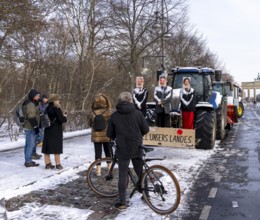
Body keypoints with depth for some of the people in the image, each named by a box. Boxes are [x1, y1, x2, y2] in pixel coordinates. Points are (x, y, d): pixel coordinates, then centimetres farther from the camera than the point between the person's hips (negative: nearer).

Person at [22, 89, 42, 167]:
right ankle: (28, 162, 0)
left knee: (28, 144, 15)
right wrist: (36, 127, -21)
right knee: (31, 144, -6)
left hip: (28, 127, 11)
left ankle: (27, 160, 24)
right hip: (31, 128, -11)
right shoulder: (30, 105, -17)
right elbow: (31, 117, -23)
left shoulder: (30, 103, 15)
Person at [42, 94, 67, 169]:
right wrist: (65, 117, 2)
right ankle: (58, 164, 6)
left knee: (47, 147, 11)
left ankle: (48, 163, 17)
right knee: (57, 147, 1)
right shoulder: (57, 109, -15)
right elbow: (61, 119, -20)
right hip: (56, 131, -6)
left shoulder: (47, 108, 6)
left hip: (48, 131, 7)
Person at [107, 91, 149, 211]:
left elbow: (109, 134, 1)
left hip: (122, 149, -1)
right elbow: (146, 130, -2)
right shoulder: (138, 113, -5)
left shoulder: (114, 115, -3)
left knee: (123, 175, 5)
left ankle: (122, 203, 5)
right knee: (140, 173, 18)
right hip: (136, 148, 1)